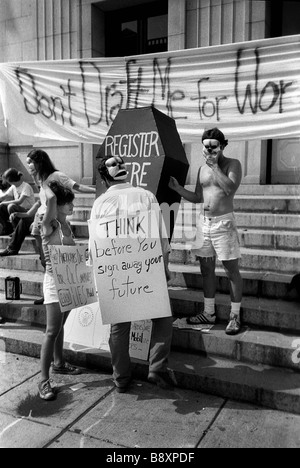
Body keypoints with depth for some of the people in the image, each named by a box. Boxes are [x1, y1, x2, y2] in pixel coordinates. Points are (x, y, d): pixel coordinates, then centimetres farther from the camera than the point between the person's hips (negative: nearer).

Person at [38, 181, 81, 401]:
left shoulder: (66, 224, 8)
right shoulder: (49, 225, -15)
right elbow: (51, 198, -31)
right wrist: (45, 185, -14)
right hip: (55, 281, -8)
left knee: (60, 326, 20)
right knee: (52, 331, -7)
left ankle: (59, 363, 35)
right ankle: (44, 379, -1)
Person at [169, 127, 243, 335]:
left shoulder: (233, 164, -3)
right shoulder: (203, 169, 13)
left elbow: (230, 189, -21)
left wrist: (214, 166, -17)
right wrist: (176, 187, 3)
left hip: (224, 222, -6)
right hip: (204, 223, 6)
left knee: (232, 269, -1)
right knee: (206, 268, 11)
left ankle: (235, 316, 10)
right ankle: (209, 313, 23)